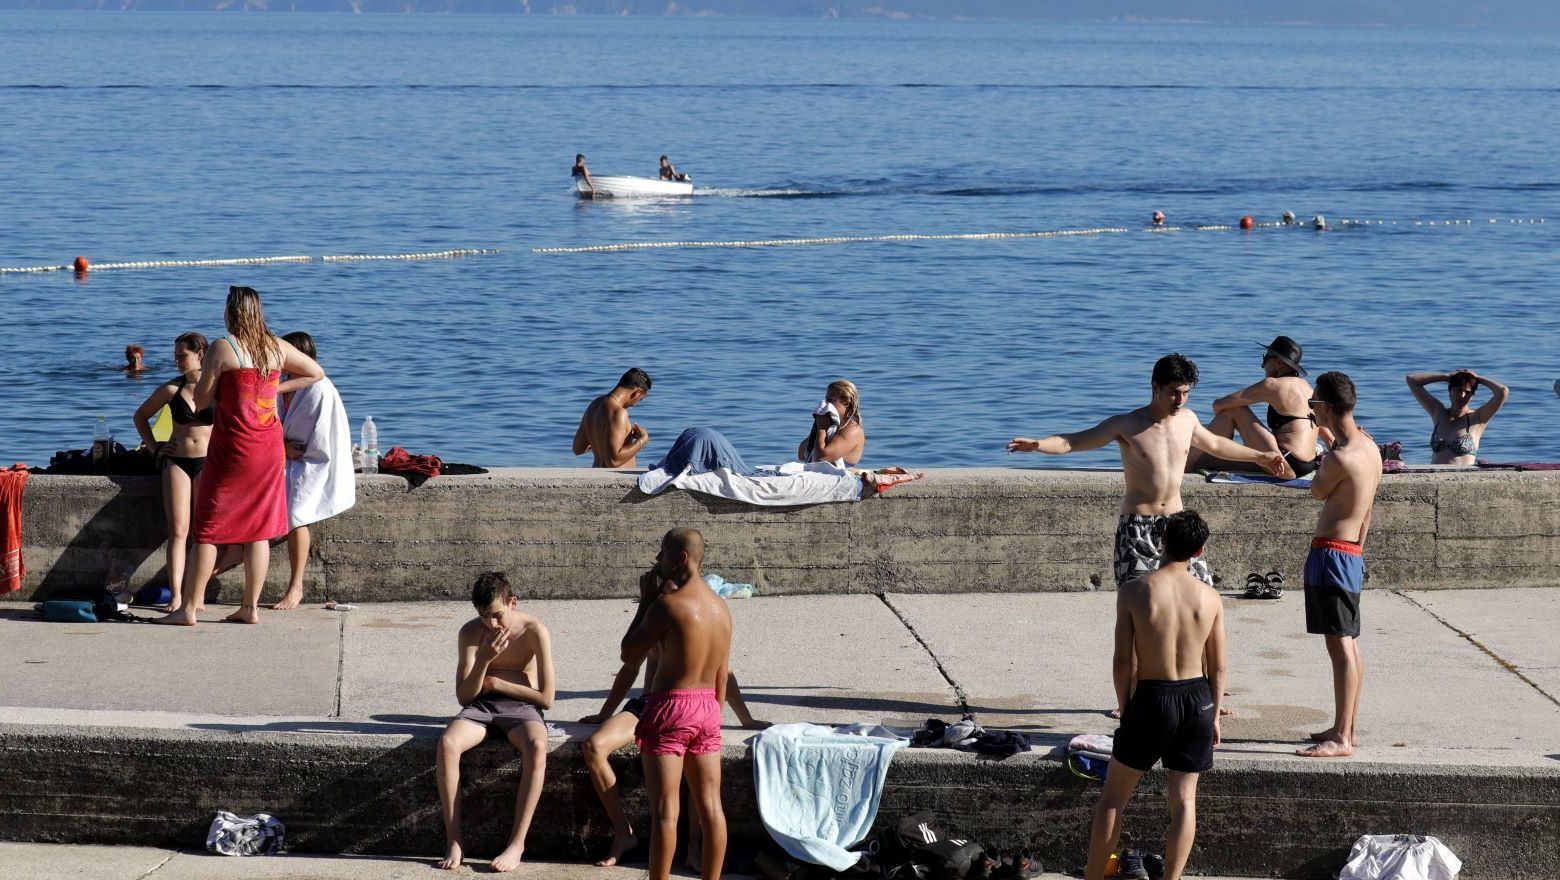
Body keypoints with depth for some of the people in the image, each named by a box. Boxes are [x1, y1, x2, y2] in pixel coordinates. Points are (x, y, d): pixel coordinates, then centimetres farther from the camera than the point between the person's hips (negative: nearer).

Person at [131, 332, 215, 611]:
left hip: (208, 462, -1)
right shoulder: (172, 389, 5)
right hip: (176, 462, 1)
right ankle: (175, 595, -11)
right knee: (178, 530, -7)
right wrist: (154, 447, 9)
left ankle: (197, 595, 4)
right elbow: (141, 416, 18)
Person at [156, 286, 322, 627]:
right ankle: (251, 608, 11)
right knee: (259, 529, 9)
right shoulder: (277, 347, 6)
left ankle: (188, 608, 3)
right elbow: (316, 373, 19)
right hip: (269, 446, 5)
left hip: (232, 446, -5)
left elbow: (200, 402, -7)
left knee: (208, 527, 1)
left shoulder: (221, 349, -10)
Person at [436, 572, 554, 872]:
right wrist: (484, 659, -21)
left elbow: (546, 697, -10)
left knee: (537, 748, -38)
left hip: (521, 707, -2)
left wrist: (495, 683, -7)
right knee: (447, 744, -31)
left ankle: (517, 843, -31)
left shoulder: (535, 632, -11)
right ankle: (454, 842, -24)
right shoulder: (471, 632, -4)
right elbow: (464, 696, -5)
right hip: (480, 707, 2)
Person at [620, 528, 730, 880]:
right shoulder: (720, 607, 9)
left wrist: (645, 601, 0)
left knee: (665, 811, -6)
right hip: (708, 708, 7)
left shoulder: (669, 603, -15)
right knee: (710, 807, 9)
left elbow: (629, 654, -7)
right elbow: (722, 674, 13)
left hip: (670, 709, -7)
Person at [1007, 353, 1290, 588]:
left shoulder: (1187, 419, 6)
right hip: (1138, 525, -5)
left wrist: (1259, 456, 36)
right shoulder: (1127, 425, -10)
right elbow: (1071, 442, -12)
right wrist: (1036, 444, -30)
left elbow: (1214, 444, 27)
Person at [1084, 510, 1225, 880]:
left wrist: (1126, 708, 4)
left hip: (1152, 698, -2)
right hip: (1197, 699, 2)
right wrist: (1214, 716, 15)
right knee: (1184, 800, 10)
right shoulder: (1210, 598, -2)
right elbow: (1217, 667, 3)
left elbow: (1123, 661, -8)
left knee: (1113, 797, 11)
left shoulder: (1134, 591, -10)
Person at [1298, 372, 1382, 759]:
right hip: (1352, 553, 10)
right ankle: (1348, 728, 25)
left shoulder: (1340, 457, -21)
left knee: (1340, 645, -10)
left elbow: (1317, 492, -1)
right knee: (1349, 644, 16)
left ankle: (1341, 738, -10)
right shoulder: (1370, 449, 9)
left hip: (1332, 553, -10)